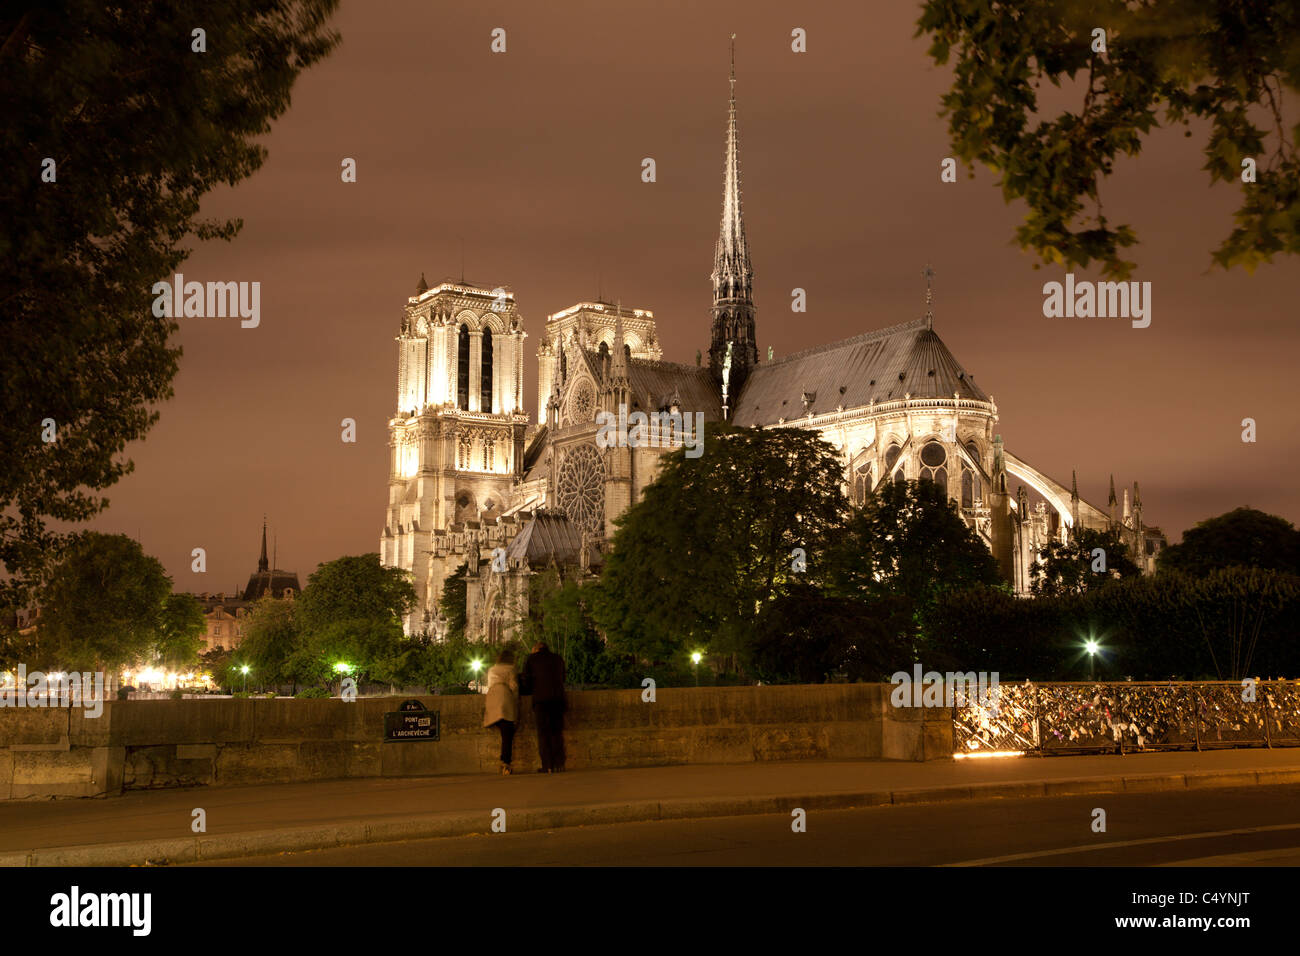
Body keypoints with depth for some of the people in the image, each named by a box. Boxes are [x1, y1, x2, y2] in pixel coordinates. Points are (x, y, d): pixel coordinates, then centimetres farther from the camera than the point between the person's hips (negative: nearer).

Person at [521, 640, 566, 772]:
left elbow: (527, 682, 6)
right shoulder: (558, 658, 17)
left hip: (540, 698, -3)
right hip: (558, 697, 3)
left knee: (543, 733, -1)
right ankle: (559, 764, 1)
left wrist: (531, 691, 25)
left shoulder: (531, 659, 8)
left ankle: (547, 766, -7)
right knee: (557, 732, 7)